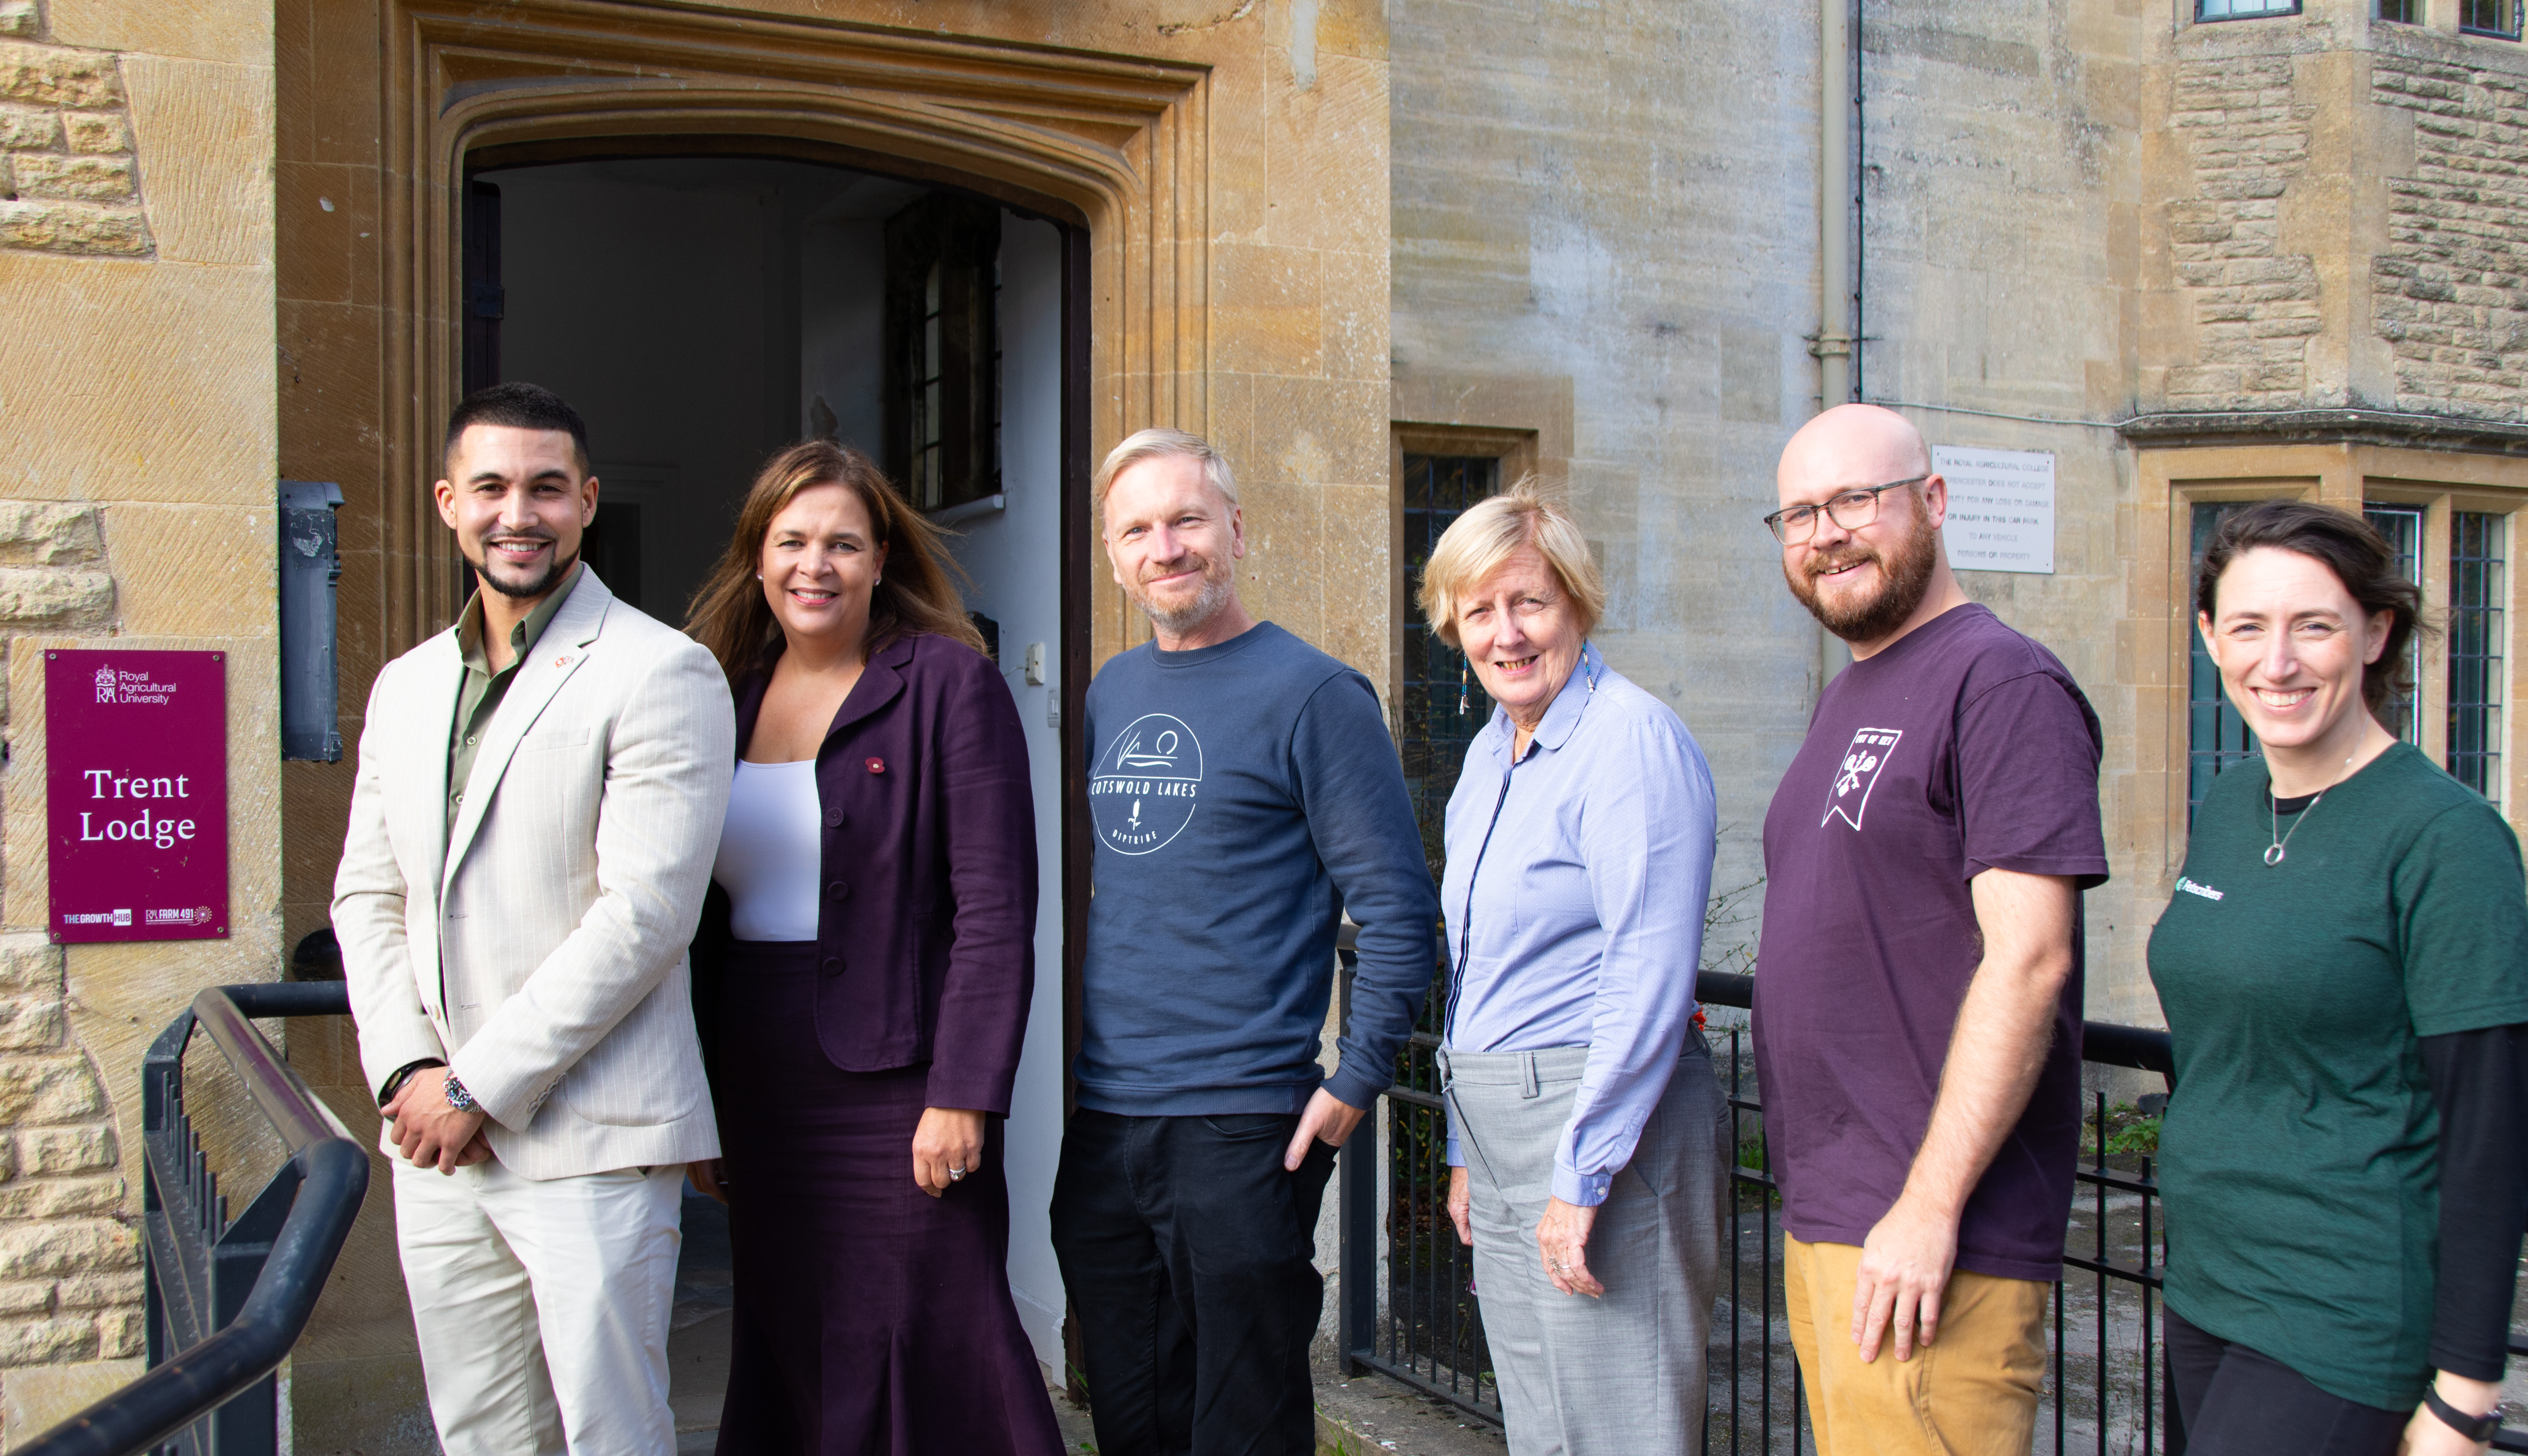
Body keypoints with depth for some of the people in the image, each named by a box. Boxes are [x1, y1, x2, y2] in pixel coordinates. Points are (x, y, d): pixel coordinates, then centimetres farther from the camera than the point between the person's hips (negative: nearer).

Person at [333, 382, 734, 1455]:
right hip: (435, 1144, 6)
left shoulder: (659, 673, -8)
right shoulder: (406, 687, 14)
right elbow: (367, 896, 14)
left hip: (588, 1145, -6)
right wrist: (407, 1070, -2)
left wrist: (479, 1085, -13)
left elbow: (643, 913, -15)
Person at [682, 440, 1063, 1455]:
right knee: (784, 1365, 13)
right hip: (761, 1104, 6)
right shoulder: (728, 696, 10)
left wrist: (962, 1098, -17)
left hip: (895, 1095, -6)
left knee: (927, 1366, -1)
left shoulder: (947, 684, -6)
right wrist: (695, 1103, 12)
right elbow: (706, 919, 14)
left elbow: (995, 913, -11)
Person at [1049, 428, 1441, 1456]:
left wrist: (1354, 1083, -13)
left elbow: (1397, 907, -9)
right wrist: (1061, 1054, 15)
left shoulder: (1310, 694, -7)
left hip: (1242, 1128, -6)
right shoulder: (1108, 695, 12)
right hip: (1096, 1126, 6)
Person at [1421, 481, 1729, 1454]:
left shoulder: (1633, 739, -14)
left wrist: (1581, 1177, -20)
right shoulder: (1489, 754, 12)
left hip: (1606, 1121, -8)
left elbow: (1650, 980, -20)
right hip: (1500, 1121, 9)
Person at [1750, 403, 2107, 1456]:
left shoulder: (2000, 682, -12)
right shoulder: (1847, 699, 17)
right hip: (1820, 1215, 9)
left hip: (1930, 1243, -9)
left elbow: (2028, 959, -19)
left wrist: (1929, 1207, -21)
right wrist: (1821, 1206, 18)